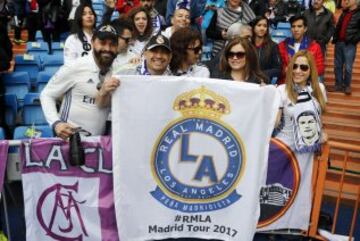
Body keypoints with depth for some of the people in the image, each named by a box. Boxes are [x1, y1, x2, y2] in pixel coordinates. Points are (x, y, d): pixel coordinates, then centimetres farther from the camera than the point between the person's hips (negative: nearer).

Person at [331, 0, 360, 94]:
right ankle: (338, 85, 20)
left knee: (348, 67, 0)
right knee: (337, 65, 10)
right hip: (339, 43, 6)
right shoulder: (344, 13, 15)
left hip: (349, 45, -6)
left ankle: (347, 86, 16)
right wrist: (335, 38, 10)